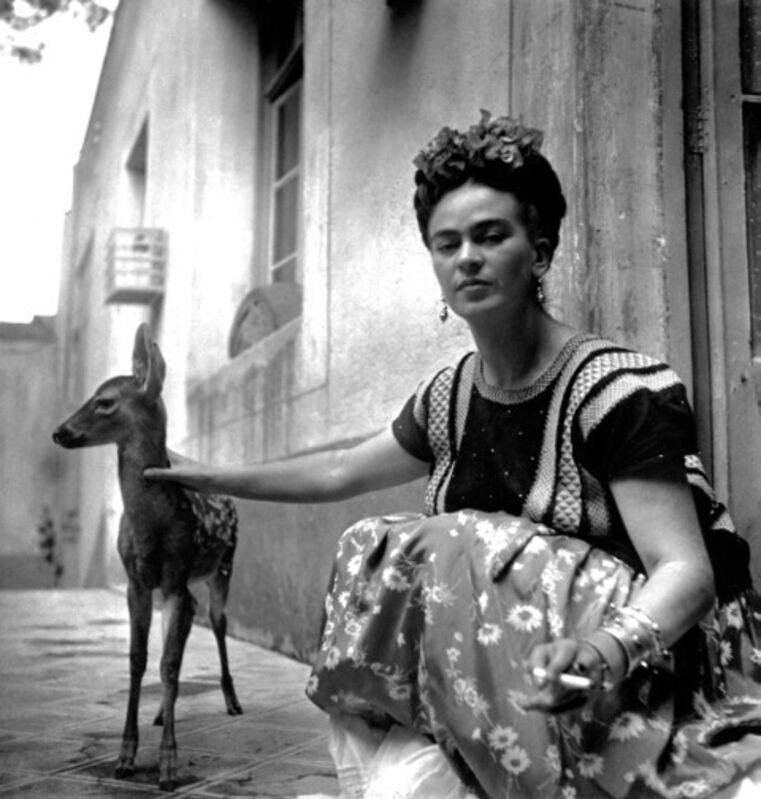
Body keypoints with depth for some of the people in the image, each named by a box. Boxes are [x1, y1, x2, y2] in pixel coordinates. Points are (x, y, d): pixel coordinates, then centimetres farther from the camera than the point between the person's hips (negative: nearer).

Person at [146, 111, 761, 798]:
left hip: (655, 677, -4)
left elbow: (685, 569, -23)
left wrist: (607, 651, -44)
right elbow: (339, 471, 19)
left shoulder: (618, 391, -17)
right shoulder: (450, 398, 3)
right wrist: (217, 479, 24)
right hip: (516, 675, 5)